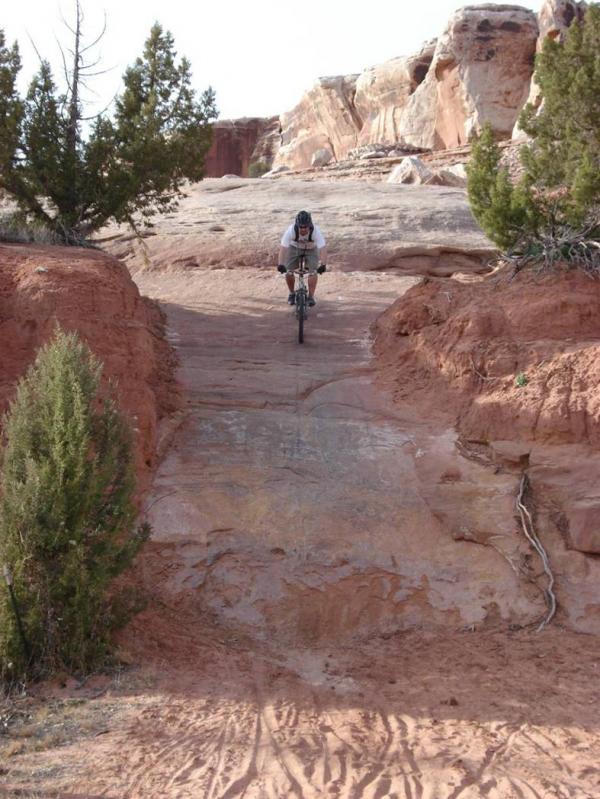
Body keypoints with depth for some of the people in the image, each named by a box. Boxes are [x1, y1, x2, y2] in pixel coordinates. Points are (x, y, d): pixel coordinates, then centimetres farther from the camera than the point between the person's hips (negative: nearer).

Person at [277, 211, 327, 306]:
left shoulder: (315, 231, -36)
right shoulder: (291, 230, -35)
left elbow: (323, 248, -41)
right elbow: (283, 248, -38)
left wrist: (322, 265, -54)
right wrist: (281, 264, -49)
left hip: (311, 249, -1)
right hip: (294, 248, 1)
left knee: (313, 271, -18)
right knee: (288, 271, -11)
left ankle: (311, 296, -2)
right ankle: (291, 293, 13)